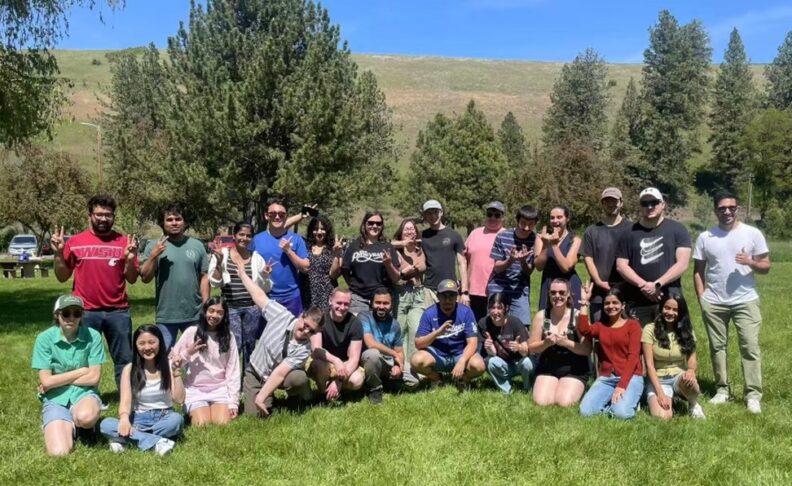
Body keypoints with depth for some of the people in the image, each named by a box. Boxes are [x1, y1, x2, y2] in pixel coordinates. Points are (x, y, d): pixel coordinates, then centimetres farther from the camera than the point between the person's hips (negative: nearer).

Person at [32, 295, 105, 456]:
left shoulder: (92, 336, -8)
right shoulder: (44, 338, -8)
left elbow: (94, 378, -8)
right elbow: (46, 381, -10)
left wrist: (59, 380, -7)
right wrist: (81, 371, -8)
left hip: (84, 393, 0)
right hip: (56, 399, 0)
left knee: (86, 417, -37)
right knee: (59, 452, -20)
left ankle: (75, 423, 3)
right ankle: (67, 425, 15)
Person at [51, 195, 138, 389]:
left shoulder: (124, 242, 3)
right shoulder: (75, 242, 2)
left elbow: (132, 279, 3)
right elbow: (62, 277, 7)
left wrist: (130, 259, -15)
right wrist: (58, 253, -7)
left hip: (118, 311, 1)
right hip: (85, 312, 0)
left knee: (124, 360, 7)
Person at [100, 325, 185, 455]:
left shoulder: (168, 366, -2)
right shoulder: (129, 369, -2)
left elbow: (179, 399, -9)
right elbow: (125, 400, -12)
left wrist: (176, 372, -20)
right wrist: (124, 418, -34)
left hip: (164, 417, -1)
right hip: (139, 419, 1)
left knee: (177, 419, -36)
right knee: (105, 425, -27)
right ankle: (157, 442, -33)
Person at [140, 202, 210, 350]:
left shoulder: (197, 245, 3)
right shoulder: (153, 246, -1)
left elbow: (204, 277, 5)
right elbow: (145, 278, -4)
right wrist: (153, 255, -16)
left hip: (195, 315, 2)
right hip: (166, 316, -1)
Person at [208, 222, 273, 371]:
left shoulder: (256, 258, 6)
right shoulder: (221, 254, 0)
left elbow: (265, 289, 10)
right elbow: (214, 283, -5)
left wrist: (265, 276, -11)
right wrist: (219, 262, -17)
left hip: (252, 308, 2)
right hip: (230, 308, -2)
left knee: (249, 346, 10)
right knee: (234, 345, -9)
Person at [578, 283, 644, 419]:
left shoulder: (633, 325, 3)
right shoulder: (600, 326, 14)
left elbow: (633, 356, -7)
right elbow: (583, 330, -10)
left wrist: (622, 385, -18)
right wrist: (584, 303, -5)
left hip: (630, 377, -3)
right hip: (606, 378, 3)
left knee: (621, 413, -30)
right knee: (586, 411, -20)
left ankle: (630, 400, 3)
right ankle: (612, 401, 6)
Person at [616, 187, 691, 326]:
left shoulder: (677, 230, 5)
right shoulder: (630, 233, 10)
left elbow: (682, 264, -3)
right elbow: (621, 265, 4)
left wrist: (657, 284, -12)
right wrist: (643, 285, -9)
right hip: (637, 302, 2)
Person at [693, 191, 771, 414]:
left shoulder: (753, 233, 0)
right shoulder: (705, 237, 4)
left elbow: (766, 266, 1)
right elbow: (698, 270, 7)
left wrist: (750, 262, -20)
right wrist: (701, 297, -1)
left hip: (746, 301, -2)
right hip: (713, 303, 2)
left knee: (750, 347, -5)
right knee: (717, 347, 8)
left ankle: (753, 395, -1)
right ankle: (722, 389, 18)